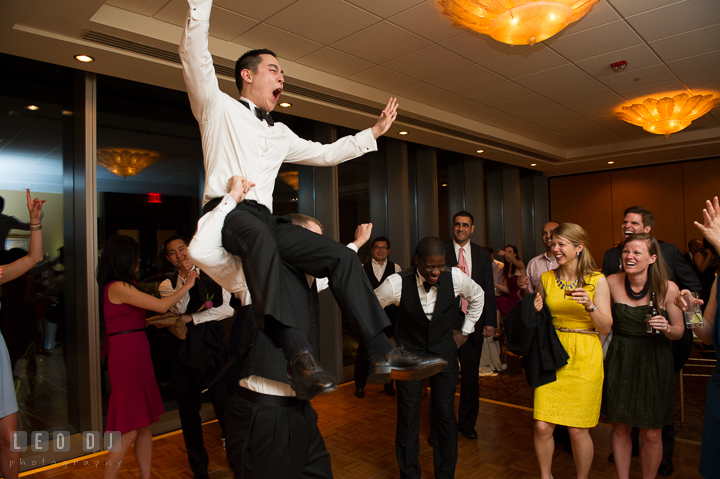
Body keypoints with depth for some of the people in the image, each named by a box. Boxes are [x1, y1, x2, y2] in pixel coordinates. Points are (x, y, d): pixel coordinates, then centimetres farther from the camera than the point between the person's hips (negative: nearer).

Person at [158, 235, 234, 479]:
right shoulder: (167, 284, 7)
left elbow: (228, 308, -5)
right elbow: (179, 308, -10)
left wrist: (191, 317, -8)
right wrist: (186, 278, -17)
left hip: (214, 347, -1)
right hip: (185, 349, 2)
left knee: (224, 403, -1)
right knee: (189, 411, 12)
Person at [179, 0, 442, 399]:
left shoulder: (279, 133, 28)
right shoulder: (218, 106, 14)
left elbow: (326, 153, 33)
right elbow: (194, 54, 1)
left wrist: (374, 132, 34)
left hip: (265, 219, 6)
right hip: (226, 211, -5)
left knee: (341, 256, -14)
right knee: (261, 238, -42)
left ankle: (381, 354, -18)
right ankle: (298, 355, -50)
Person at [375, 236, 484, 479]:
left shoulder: (456, 277, -16)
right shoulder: (397, 283, -23)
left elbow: (478, 296, 8)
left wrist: (465, 331, 10)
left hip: (444, 351, 2)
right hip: (409, 352, -1)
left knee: (446, 413, 7)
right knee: (408, 415, 1)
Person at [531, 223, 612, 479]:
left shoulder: (597, 280, -3)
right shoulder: (546, 278, 6)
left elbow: (606, 328, -4)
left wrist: (589, 305, -21)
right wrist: (535, 311, -6)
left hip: (584, 358, -2)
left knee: (578, 429, 2)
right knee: (542, 426, -1)